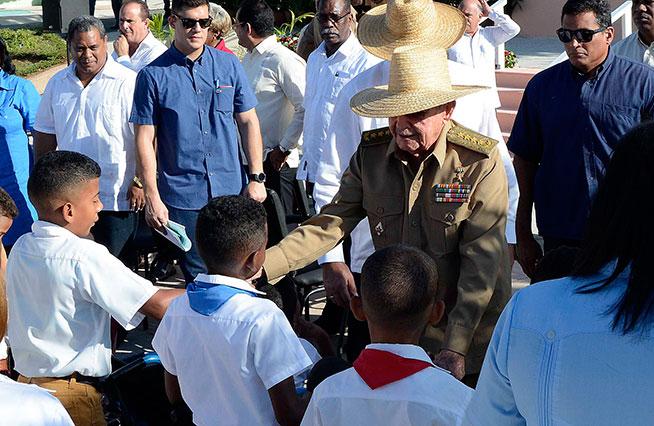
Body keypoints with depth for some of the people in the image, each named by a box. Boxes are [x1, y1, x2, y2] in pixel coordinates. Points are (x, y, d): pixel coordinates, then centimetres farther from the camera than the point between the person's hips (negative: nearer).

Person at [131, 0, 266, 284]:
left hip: (232, 192, 2)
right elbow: (145, 139, -4)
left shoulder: (229, 65, 4)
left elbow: (248, 122, 7)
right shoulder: (153, 75, -4)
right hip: (182, 198, -2)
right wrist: (152, 197, -8)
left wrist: (256, 177, 2)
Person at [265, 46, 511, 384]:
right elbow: (329, 224, -5)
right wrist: (262, 265, -19)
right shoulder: (370, 155, -3)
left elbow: (481, 263, -19)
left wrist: (455, 348, -25)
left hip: (471, 330, -3)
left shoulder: (481, 163, -16)